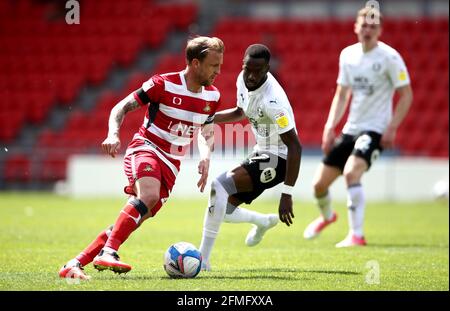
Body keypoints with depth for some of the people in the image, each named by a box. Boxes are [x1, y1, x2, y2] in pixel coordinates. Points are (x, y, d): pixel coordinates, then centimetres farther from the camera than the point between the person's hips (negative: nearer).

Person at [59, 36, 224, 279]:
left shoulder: (212, 96, 4)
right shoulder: (163, 84, -13)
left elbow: (206, 132, 19)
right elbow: (121, 108, -5)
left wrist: (205, 157, 0)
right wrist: (113, 135, -23)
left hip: (171, 163, 6)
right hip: (145, 148, -6)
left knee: (136, 217, -5)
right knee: (149, 195, -35)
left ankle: (74, 265, 0)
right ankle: (107, 253, -37)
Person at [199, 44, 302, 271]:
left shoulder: (273, 101, -28)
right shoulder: (243, 80, -3)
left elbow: (295, 146, -28)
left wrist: (287, 194, -31)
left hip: (278, 158, -9)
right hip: (261, 153, 9)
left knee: (219, 186, -26)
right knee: (223, 211, 9)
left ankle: (202, 258, -22)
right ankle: (264, 222, 41)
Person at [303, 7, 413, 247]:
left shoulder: (389, 57, -11)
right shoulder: (347, 55, 7)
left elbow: (406, 95, -9)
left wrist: (392, 129, -17)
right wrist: (330, 127, 7)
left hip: (375, 129, -6)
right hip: (350, 128, 6)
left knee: (351, 172, -30)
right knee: (319, 183, 7)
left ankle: (356, 235, -23)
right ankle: (326, 216, 41)